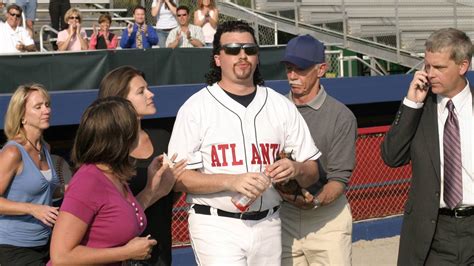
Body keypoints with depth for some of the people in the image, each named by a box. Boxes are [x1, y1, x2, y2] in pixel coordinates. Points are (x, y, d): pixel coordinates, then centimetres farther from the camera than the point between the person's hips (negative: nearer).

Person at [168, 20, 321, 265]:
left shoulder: (282, 106, 10)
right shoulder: (196, 107, -2)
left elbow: (312, 172, 11)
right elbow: (179, 178, -8)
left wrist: (296, 169, -12)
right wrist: (231, 181, -21)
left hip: (267, 226, 4)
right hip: (216, 227, -4)